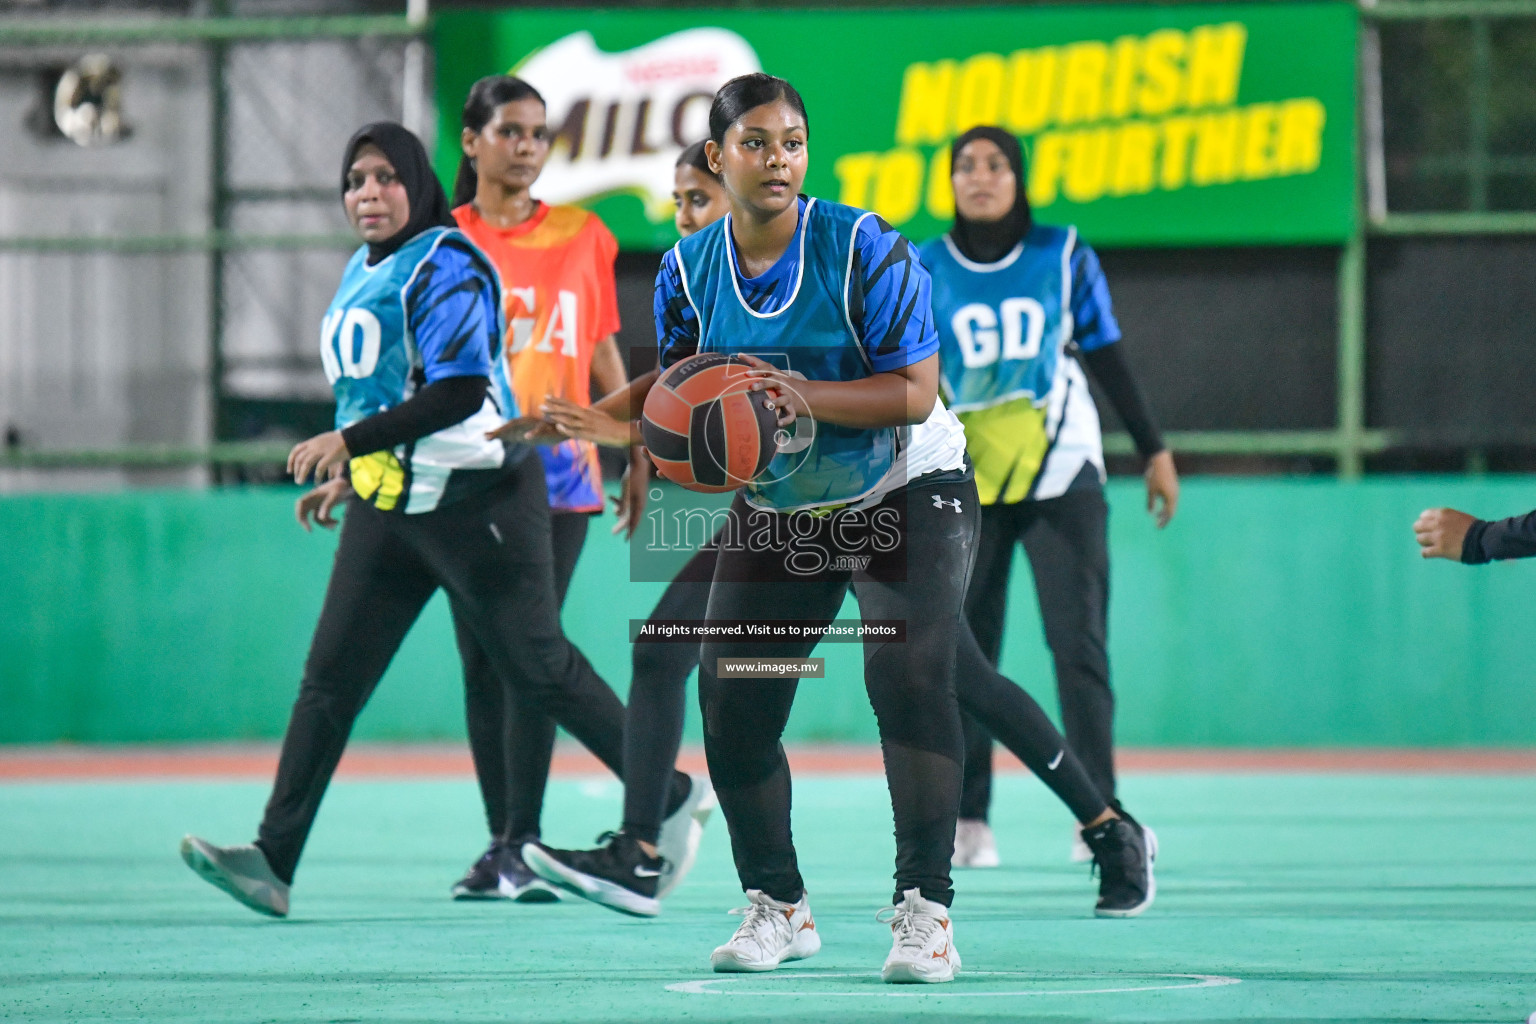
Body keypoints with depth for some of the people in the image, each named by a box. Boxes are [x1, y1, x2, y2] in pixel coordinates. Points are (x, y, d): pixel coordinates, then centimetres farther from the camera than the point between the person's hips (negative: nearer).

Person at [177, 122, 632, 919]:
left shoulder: (444, 267, -14)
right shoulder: (361, 271, 14)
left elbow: (460, 393, -24)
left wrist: (348, 442, -26)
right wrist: (347, 477, 18)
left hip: (476, 500, -8)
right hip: (386, 509, 8)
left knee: (537, 670, 0)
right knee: (330, 675, -2)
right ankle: (273, 860, -7)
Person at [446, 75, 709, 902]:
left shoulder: (581, 238, 7)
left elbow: (603, 356, 14)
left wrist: (636, 459, 12)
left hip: (557, 472, -1)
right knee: (482, 659, 3)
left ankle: (517, 847, -8)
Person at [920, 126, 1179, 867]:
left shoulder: (1063, 257, 4)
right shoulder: (924, 271, 3)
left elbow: (1108, 360, 9)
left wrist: (1154, 451, 9)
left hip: (1060, 473, -1)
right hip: (964, 483, 1)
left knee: (1079, 643, -7)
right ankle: (966, 820, 6)